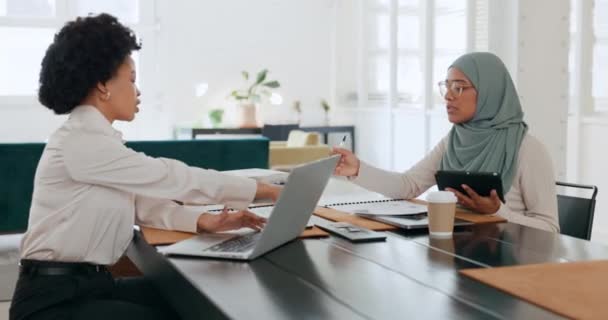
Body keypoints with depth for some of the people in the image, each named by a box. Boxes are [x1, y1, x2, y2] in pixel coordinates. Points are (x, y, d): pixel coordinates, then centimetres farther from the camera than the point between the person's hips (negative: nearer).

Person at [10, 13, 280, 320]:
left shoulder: (94, 139, 10)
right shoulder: (81, 142, -19)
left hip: (91, 283, 9)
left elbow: (144, 201, 8)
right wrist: (269, 190, -13)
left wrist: (206, 221, -7)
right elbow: (171, 179, -19)